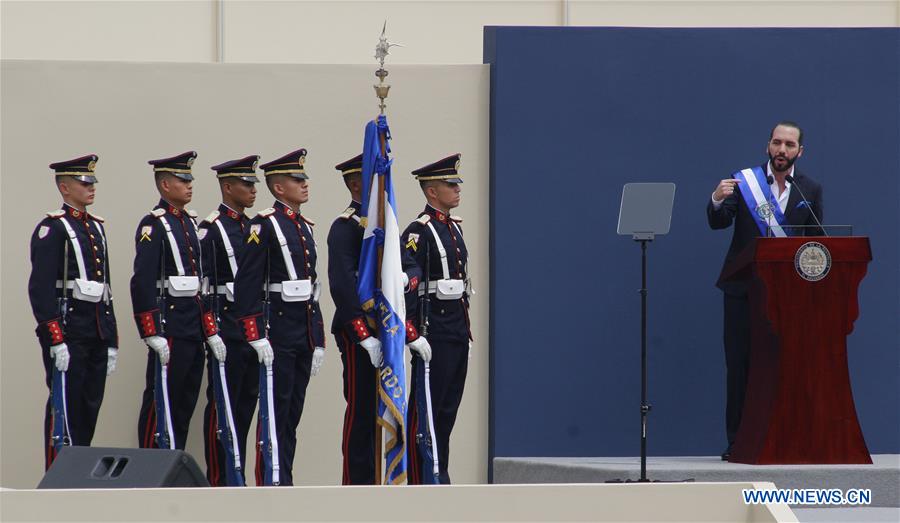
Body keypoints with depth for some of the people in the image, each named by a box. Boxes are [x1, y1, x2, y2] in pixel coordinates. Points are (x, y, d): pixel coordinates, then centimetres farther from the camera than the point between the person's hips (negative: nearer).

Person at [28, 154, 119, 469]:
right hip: (67, 332, -8)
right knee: (66, 408, -6)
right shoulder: (52, 228, -7)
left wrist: (111, 341, 18)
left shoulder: (96, 228, 18)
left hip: (97, 334, 8)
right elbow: (40, 288, -14)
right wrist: (55, 340, -20)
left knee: (90, 409, 8)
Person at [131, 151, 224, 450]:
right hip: (169, 329, -8)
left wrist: (210, 331, 14)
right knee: (160, 403, -5)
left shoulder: (190, 223, 17)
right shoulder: (153, 225, -9)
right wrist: (153, 334, -21)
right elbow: (143, 282, -16)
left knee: (185, 404, 9)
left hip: (193, 331, 8)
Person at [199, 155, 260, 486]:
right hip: (227, 330, -7)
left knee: (246, 405, 8)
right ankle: (217, 480, -1)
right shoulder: (211, 229, -7)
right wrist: (212, 332, -17)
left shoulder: (253, 228, 16)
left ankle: (237, 478, 12)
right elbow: (202, 284, -12)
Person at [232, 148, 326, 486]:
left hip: (304, 336, 8)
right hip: (278, 332, -8)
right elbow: (247, 284, -14)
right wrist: (257, 337, -19)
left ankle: (283, 483, 12)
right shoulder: (264, 225, -8)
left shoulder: (305, 228, 18)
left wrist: (318, 341, 19)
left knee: (293, 413, 8)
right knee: (277, 411, -6)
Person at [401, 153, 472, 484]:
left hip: (458, 332, 9)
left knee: (448, 409, 10)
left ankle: (439, 477, 15)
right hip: (434, 330, -9)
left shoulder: (454, 227, 16)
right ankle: (419, 485, -3)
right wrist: (414, 335, -22)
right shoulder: (419, 232, -11)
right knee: (425, 409, -5)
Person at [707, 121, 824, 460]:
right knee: (739, 365, -1)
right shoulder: (744, 181, 3)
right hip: (744, 288, -1)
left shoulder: (811, 190, 7)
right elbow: (718, 223, -4)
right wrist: (717, 201, -26)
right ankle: (737, 441, 2)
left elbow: (815, 241, 9)